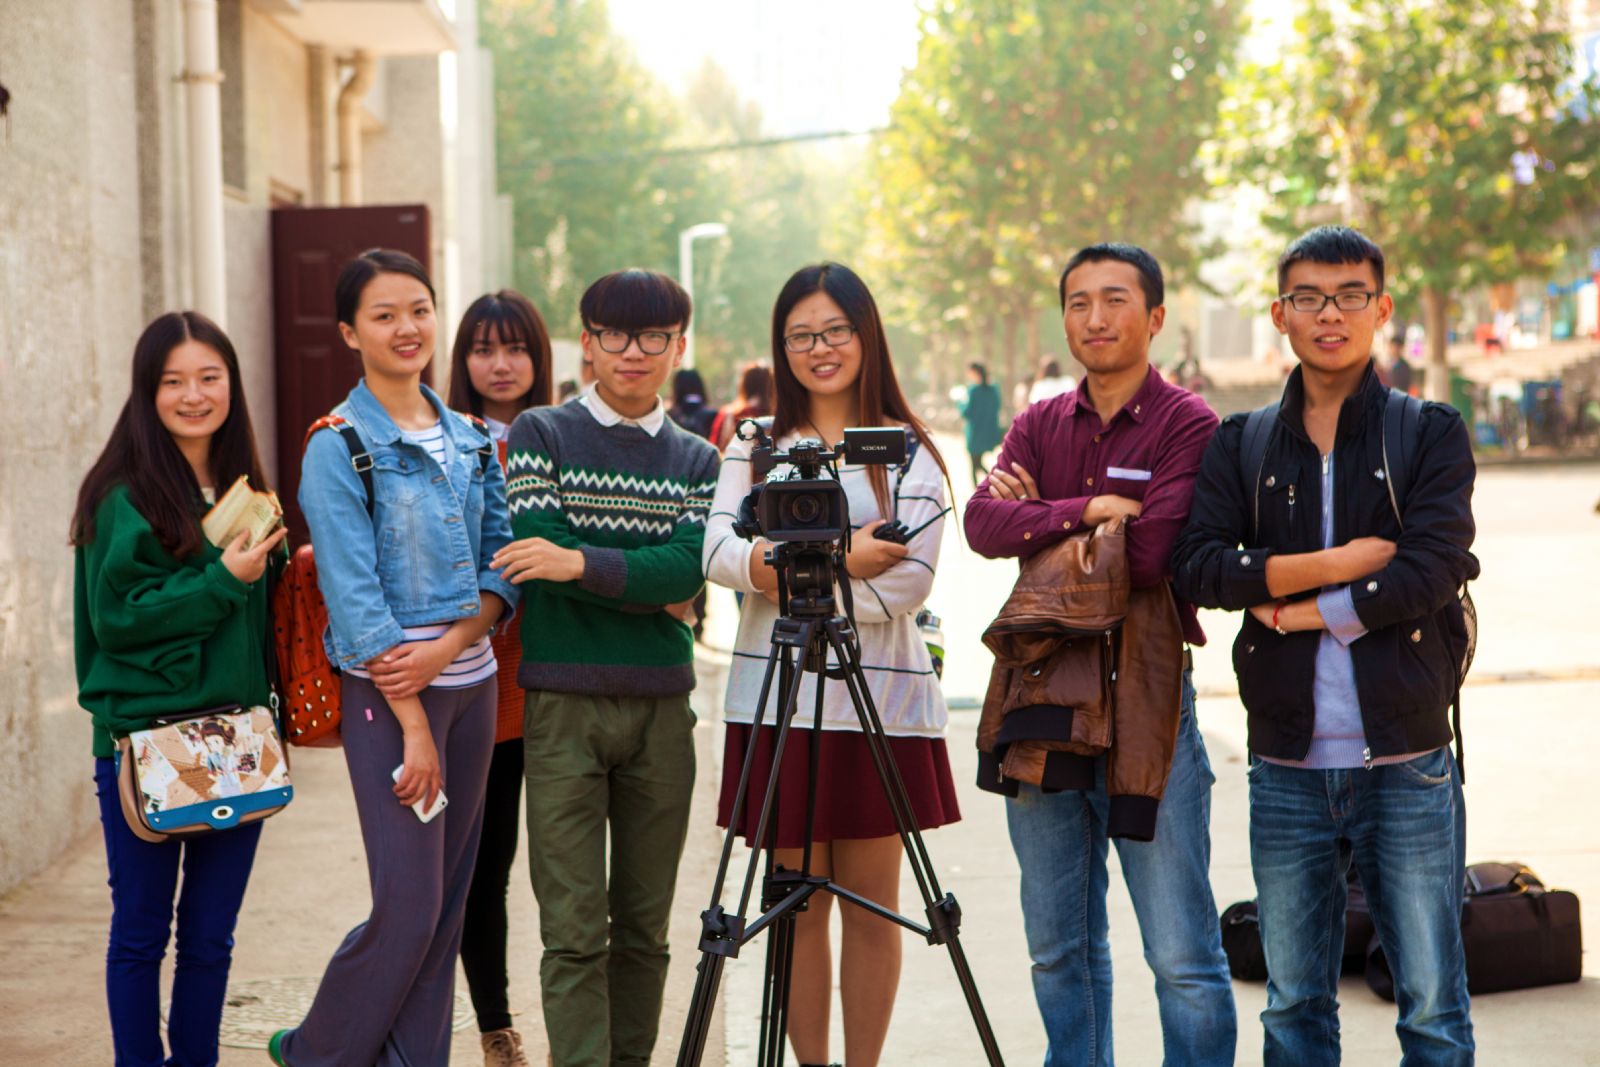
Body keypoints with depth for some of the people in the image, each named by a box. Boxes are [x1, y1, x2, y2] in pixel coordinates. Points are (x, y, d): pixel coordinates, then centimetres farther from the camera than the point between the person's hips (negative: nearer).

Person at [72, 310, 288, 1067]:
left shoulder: (241, 489, 10)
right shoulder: (125, 497, -9)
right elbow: (115, 616, -15)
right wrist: (220, 580, -19)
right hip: (143, 742, -5)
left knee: (211, 937, 12)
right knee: (141, 932, 6)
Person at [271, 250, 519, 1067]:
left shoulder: (471, 441, 10)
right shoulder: (338, 449, -8)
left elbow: (503, 567, 8)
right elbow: (355, 595, -12)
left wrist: (447, 646, -11)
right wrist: (413, 724, -16)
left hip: (470, 680, 6)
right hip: (385, 691, -6)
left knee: (449, 900, 8)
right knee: (408, 903, -7)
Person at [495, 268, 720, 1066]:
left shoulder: (697, 460, 11)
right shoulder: (539, 434, 4)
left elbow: (689, 566, -7)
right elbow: (540, 554, -8)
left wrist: (583, 563, -19)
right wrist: (648, 586, -5)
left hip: (662, 706, 3)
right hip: (563, 701, -3)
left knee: (644, 925, 9)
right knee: (574, 931, -5)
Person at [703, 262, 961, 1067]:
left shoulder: (909, 450, 4)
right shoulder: (754, 443, 11)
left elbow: (910, 580, -9)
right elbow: (720, 552, -5)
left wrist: (788, 570, -12)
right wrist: (838, 560, -17)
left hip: (880, 699, -1)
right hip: (778, 700, 1)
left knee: (871, 906, 5)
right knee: (801, 904, 5)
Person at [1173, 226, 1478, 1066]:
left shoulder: (1431, 435, 3)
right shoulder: (1241, 445, 9)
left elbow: (1431, 571, -11)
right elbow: (1197, 566, -6)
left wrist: (1299, 610, -8)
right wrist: (1337, 565, -13)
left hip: (1406, 762, -2)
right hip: (1287, 766, 2)